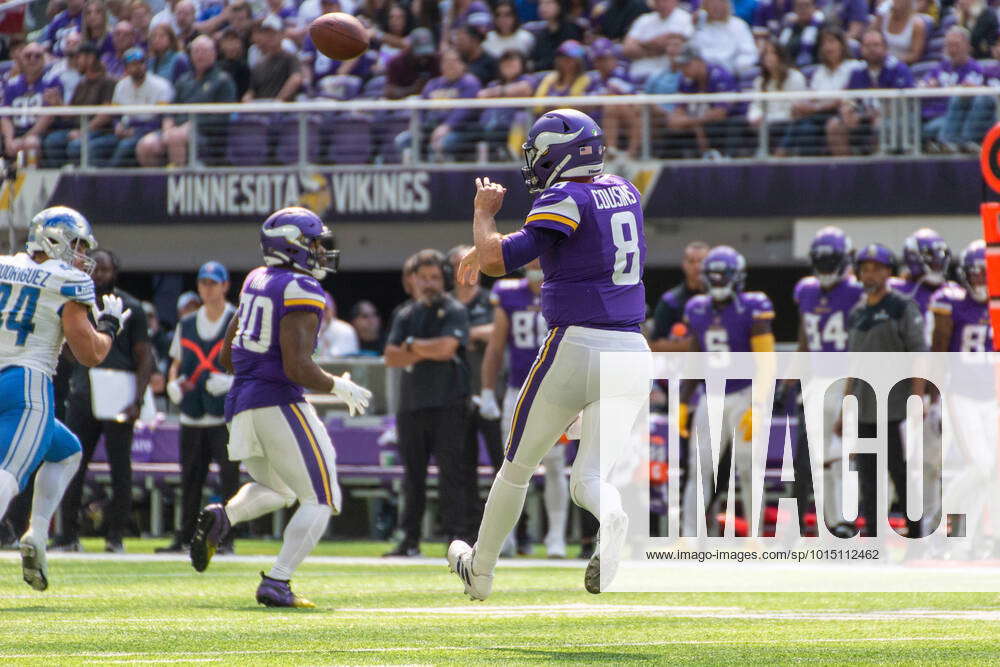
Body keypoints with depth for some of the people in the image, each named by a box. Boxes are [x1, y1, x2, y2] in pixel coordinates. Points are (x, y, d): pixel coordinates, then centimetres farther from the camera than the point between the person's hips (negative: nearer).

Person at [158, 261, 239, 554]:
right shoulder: (186, 324, 16)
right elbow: (177, 363, 22)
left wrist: (233, 380, -19)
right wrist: (173, 382, 1)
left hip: (227, 413, -4)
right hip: (192, 416, 4)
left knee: (229, 475, -8)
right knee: (189, 477, 6)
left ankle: (226, 538, -5)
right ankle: (184, 538, 12)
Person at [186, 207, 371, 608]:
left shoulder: (255, 282, 13)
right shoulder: (301, 292, -12)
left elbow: (226, 357, 19)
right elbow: (297, 367, -20)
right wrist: (340, 388, -6)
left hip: (240, 407, 8)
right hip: (279, 404, -8)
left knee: (276, 488, 28)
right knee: (319, 500, 1)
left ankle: (223, 517, -2)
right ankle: (277, 583, -11)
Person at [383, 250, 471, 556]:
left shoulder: (454, 311, 1)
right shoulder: (404, 314, 16)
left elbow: (446, 347, -14)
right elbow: (391, 357, 5)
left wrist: (411, 345, -1)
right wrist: (428, 352, -7)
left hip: (448, 404, -5)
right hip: (411, 402, 5)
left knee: (451, 469, -9)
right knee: (413, 473, 8)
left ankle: (455, 534, -10)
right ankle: (410, 538, 11)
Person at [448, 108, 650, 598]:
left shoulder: (565, 199, -10)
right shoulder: (623, 192, 13)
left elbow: (498, 261, -14)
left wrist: (484, 213, 5)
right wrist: (486, 249, 32)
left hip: (576, 346, -6)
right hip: (631, 350, 6)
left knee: (518, 465, 14)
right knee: (588, 477, 1)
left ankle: (479, 570, 27)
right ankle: (612, 519, -34)